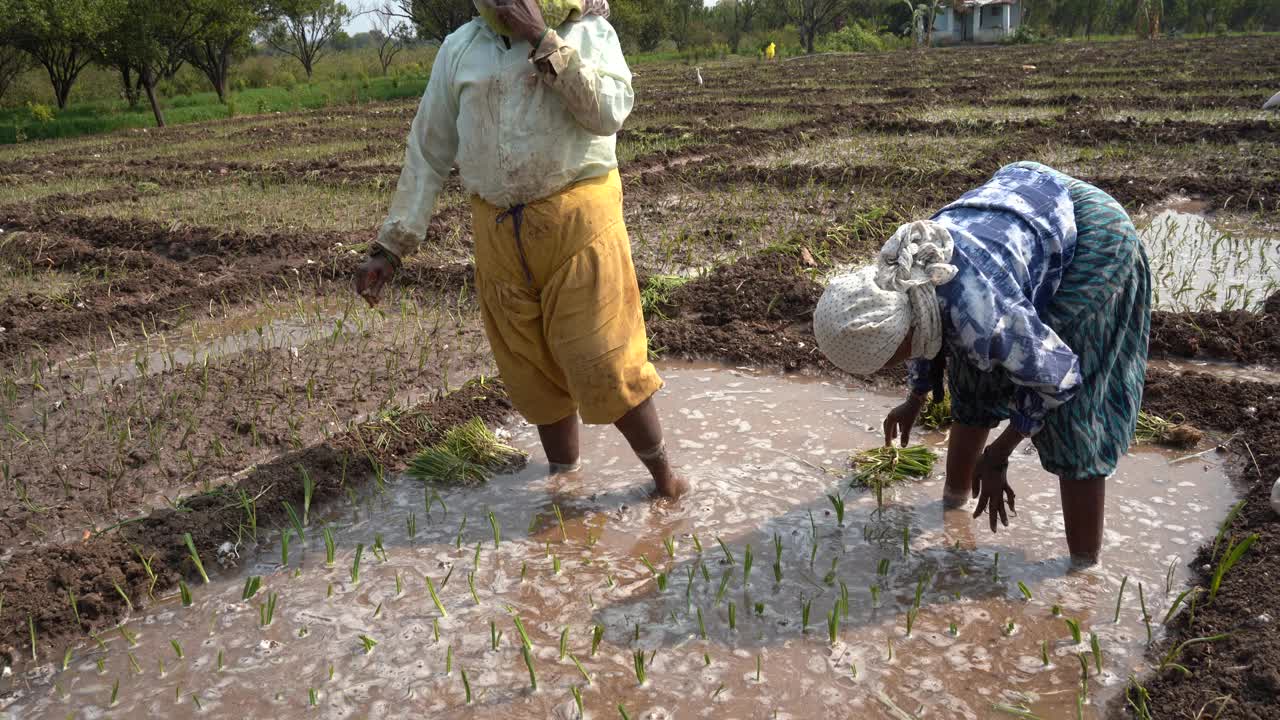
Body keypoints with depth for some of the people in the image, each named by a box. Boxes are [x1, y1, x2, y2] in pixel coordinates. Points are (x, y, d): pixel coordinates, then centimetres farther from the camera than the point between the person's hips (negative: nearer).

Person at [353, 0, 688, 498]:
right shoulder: (460, 48, 10)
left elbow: (610, 112, -16)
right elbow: (427, 153, 10)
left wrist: (542, 40, -16)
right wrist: (390, 246, 6)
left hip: (578, 220, -3)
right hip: (498, 232, 4)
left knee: (605, 364, -5)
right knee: (533, 372, 10)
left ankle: (664, 476, 14)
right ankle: (562, 476, 28)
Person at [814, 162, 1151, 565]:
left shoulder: (978, 314, -39)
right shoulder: (893, 278, -16)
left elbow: (1057, 376, -22)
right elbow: (929, 333, 9)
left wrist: (997, 455, -12)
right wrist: (914, 403, 24)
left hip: (1089, 240, -8)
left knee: (1067, 414, -10)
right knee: (973, 379, 14)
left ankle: (1084, 567, 1)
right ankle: (954, 501, 33)